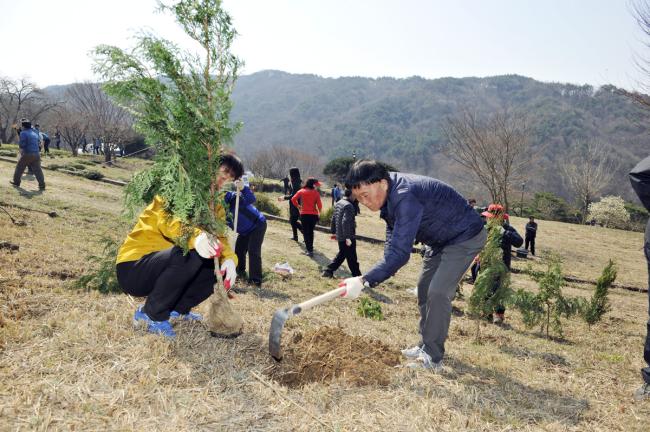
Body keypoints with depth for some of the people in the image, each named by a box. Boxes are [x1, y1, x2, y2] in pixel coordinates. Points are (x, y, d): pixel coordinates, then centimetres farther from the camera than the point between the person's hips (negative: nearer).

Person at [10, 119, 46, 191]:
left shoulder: (23, 133, -8)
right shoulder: (35, 132, 13)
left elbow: (22, 145, -15)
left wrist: (19, 141, 5)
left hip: (27, 154, -5)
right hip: (36, 154, 5)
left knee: (19, 167, 15)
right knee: (37, 170, 3)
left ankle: (16, 182, 26)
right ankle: (42, 185, -4)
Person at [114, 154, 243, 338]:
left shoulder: (216, 205, 9)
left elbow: (220, 238, -3)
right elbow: (168, 219, -33)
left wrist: (229, 258, -25)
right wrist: (195, 237, -52)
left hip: (171, 266, 7)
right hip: (133, 267, -7)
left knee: (224, 266, -8)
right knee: (189, 255, -34)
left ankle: (178, 309, 7)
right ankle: (150, 315, -14)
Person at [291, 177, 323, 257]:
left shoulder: (301, 191, 0)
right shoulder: (316, 192, -2)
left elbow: (293, 199, -3)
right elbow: (319, 204, -6)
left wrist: (298, 206, 14)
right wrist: (319, 211, 12)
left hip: (304, 214, -1)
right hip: (314, 214, 1)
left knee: (306, 232, 4)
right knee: (311, 231, 20)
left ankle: (309, 250, -6)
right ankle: (310, 247, 28)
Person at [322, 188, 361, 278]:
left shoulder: (338, 204, 10)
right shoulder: (348, 206, -19)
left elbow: (333, 218, 17)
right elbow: (345, 222, -27)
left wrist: (334, 232, 25)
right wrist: (348, 237, -26)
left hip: (339, 236, 9)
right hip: (347, 237, -9)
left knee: (341, 255, 21)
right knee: (352, 257, 3)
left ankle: (328, 271, 18)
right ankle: (357, 275, 14)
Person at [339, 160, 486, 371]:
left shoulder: (405, 197, -38)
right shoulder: (387, 192, -8)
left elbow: (400, 253, -43)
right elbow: (393, 231, 6)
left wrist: (364, 281, -49)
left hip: (465, 237, -10)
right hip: (439, 239, 10)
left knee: (438, 293, -17)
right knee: (424, 288, 15)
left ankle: (433, 359, -5)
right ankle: (426, 346, 29)